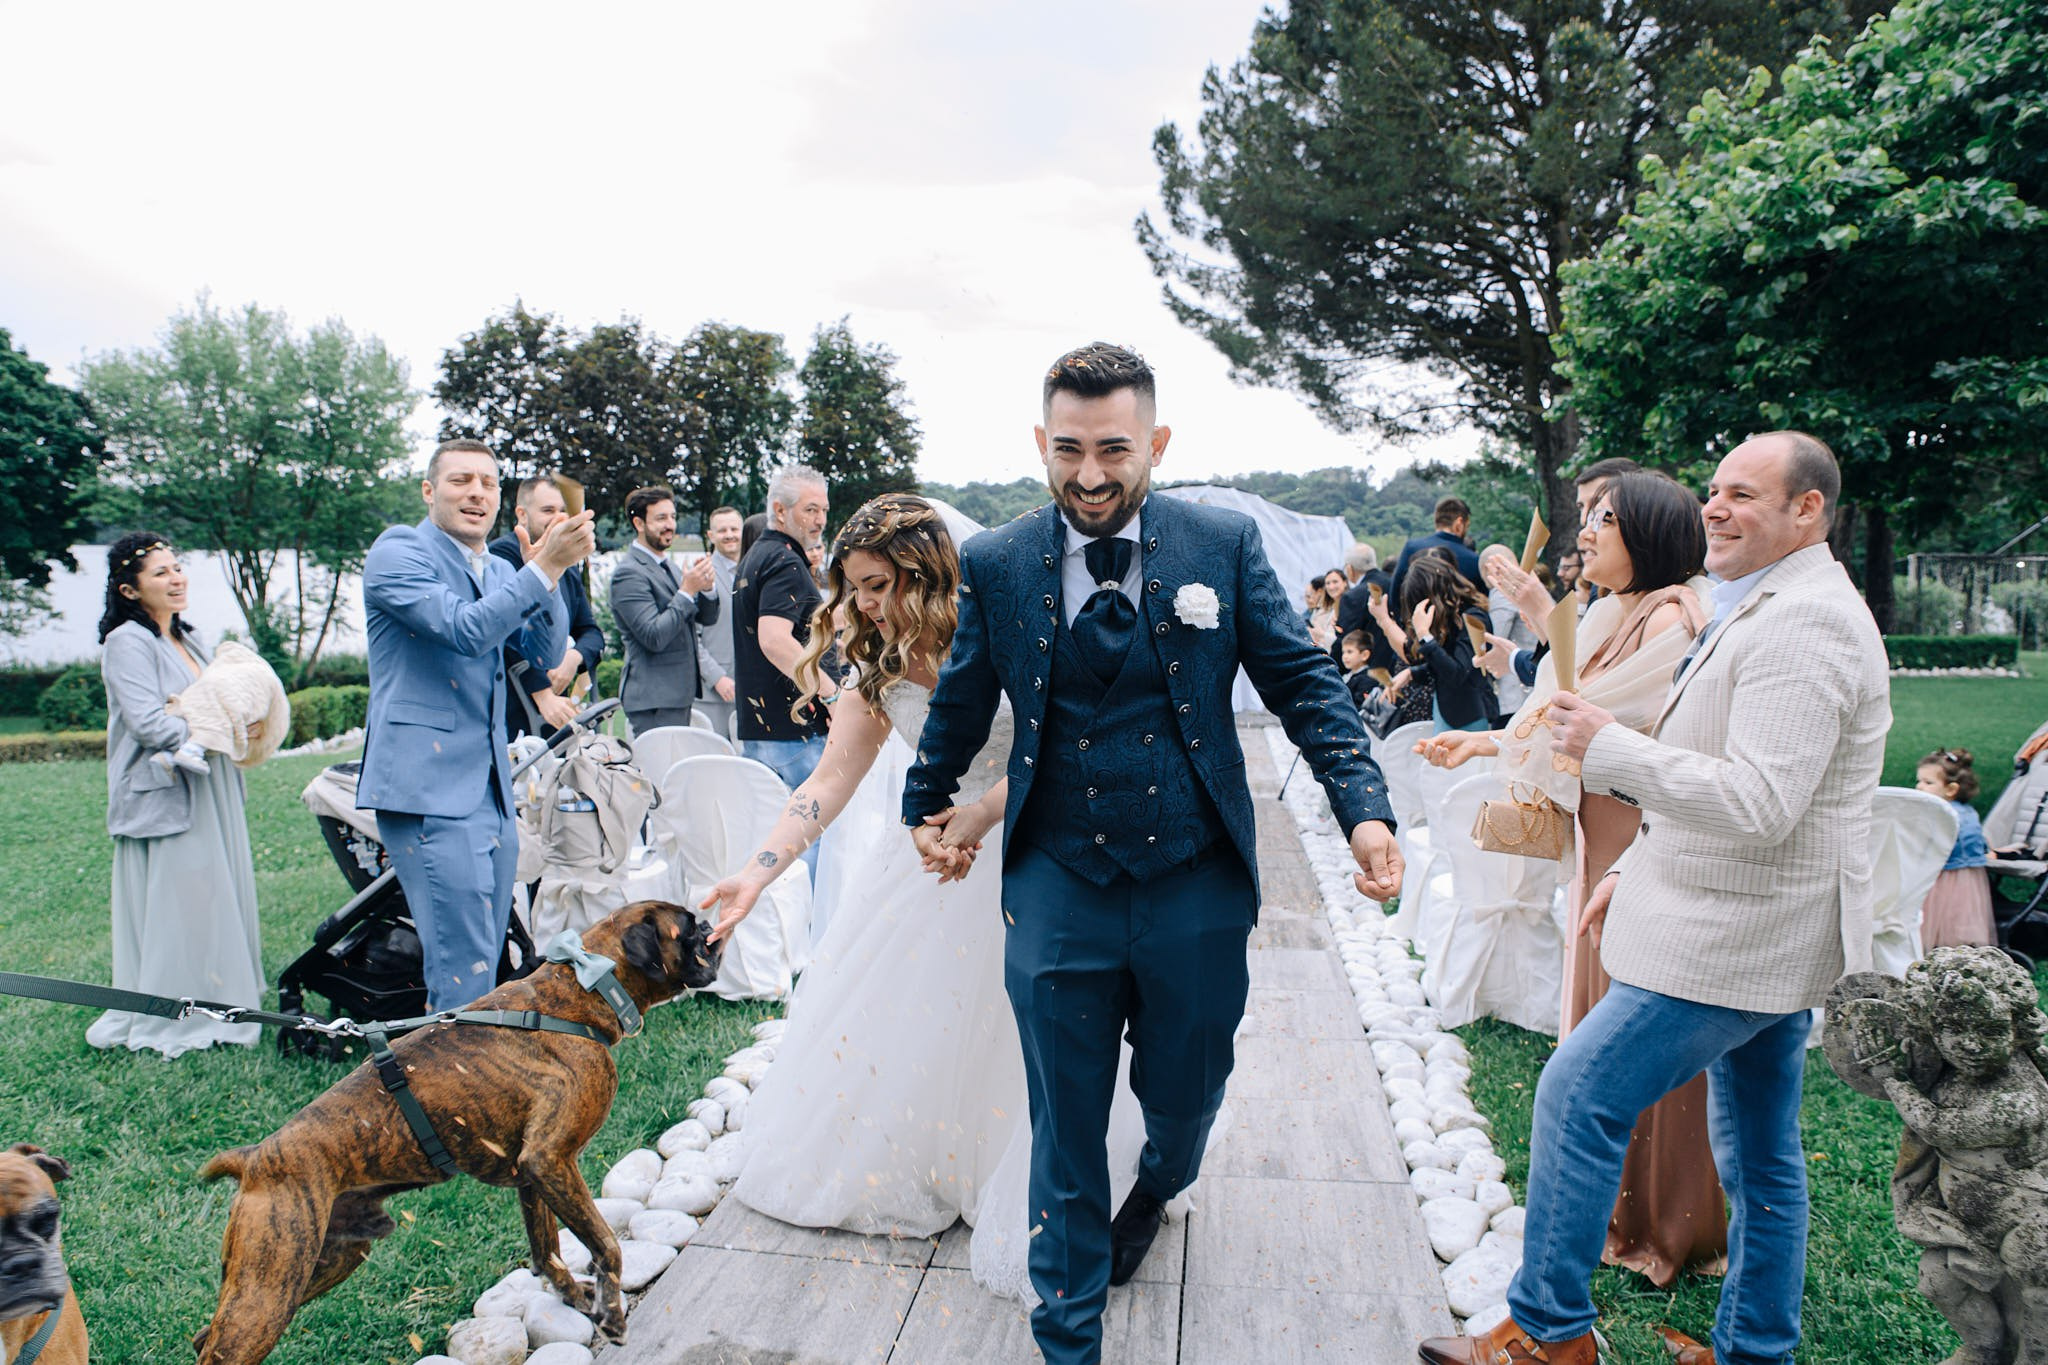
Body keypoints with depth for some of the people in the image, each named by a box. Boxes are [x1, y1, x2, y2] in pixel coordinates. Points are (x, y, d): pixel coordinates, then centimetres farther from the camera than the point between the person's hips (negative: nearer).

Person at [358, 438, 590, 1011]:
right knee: (463, 968, -11)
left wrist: (549, 573, -9)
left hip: (493, 790, 8)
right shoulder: (399, 551, -5)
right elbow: (465, 630, -20)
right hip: (429, 788, -8)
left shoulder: (500, 571, 18)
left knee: (485, 963, 14)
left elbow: (547, 653, 6)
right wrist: (544, 568, -22)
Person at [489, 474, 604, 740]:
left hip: (556, 709, 7)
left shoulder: (569, 567, 19)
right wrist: (542, 694, -21)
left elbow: (591, 631, 16)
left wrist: (575, 657, -8)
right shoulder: (504, 554, -6)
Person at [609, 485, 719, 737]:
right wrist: (687, 592, -20)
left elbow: (707, 617, 13)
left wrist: (707, 588, -7)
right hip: (654, 698, -9)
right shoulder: (629, 572, -13)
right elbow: (654, 637, -21)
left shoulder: (665, 565, 16)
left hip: (679, 693, 9)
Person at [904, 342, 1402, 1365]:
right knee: (1066, 1128, 9)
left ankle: (1158, 1185, 58)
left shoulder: (1225, 544, -4)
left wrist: (1364, 808, -13)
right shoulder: (994, 564, -2)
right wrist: (926, 805, 25)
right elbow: (961, 703, 13)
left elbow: (1302, 684, -1)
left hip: (1196, 886, 1)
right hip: (1055, 889, 0)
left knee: (1185, 1090, 19)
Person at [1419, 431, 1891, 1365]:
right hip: (1767, 936, 11)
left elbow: (1759, 805, -30)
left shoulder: (1798, 627, -21)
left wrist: (1608, 748, -24)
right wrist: (1637, 866, 20)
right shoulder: (1777, 609, 15)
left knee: (1578, 1097, -5)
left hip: (1737, 939, -11)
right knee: (1760, 1151, 19)